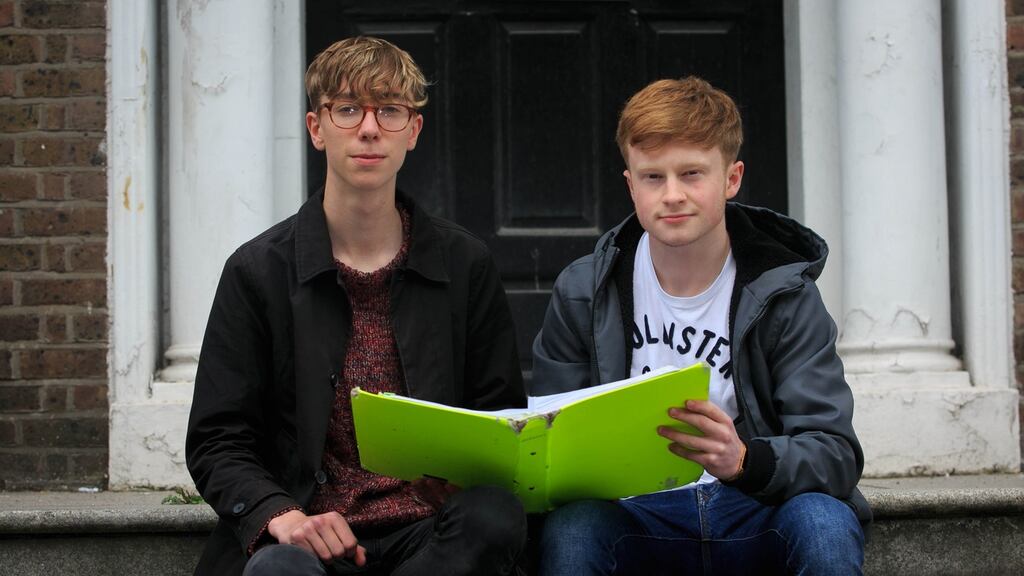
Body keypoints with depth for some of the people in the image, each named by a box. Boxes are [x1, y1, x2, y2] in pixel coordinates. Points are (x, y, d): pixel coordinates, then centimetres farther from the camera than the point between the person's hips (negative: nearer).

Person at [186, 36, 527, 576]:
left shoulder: (466, 265, 12)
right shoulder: (257, 271, 7)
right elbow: (217, 442, 4)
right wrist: (279, 515, -16)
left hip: (430, 532, 4)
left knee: (493, 514, -32)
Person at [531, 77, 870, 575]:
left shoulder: (783, 295, 0)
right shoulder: (582, 294, 5)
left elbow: (837, 456, -9)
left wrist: (744, 459, -31)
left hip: (755, 522, 0)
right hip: (638, 515, 0)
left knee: (825, 523, -33)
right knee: (568, 530, -32)